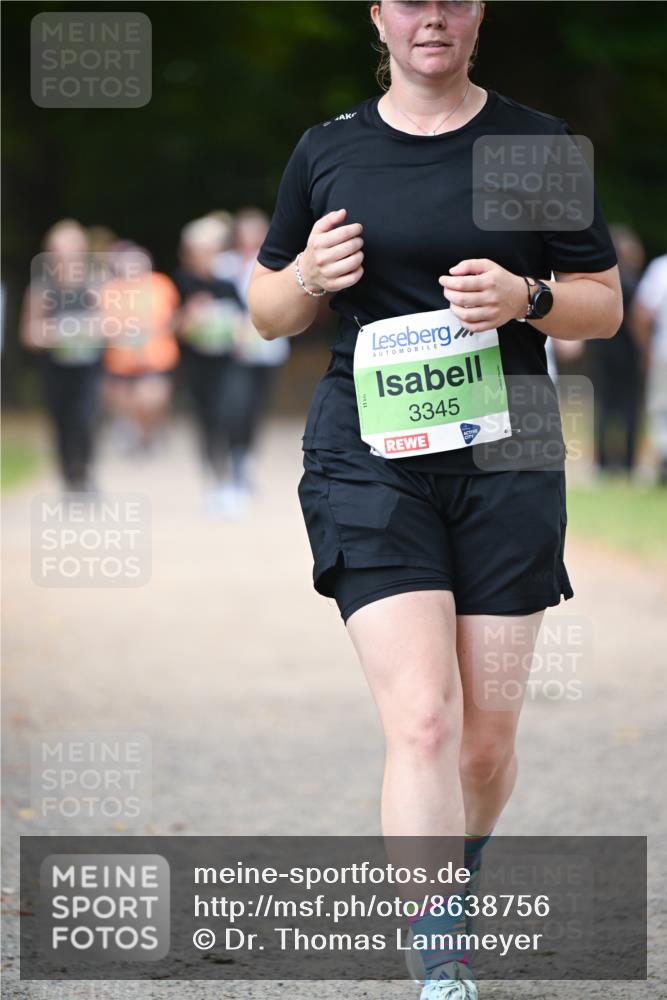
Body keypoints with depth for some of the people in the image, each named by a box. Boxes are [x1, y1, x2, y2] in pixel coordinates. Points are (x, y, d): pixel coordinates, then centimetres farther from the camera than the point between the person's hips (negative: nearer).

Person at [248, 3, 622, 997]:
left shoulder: (539, 142, 4)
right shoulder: (327, 150, 7)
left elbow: (605, 305, 8)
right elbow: (268, 309, 15)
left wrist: (525, 298, -13)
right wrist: (310, 277, -8)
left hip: (505, 457, 1)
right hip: (371, 459, -1)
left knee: (489, 737, 4)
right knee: (422, 719, -15)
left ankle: (455, 879, 35)